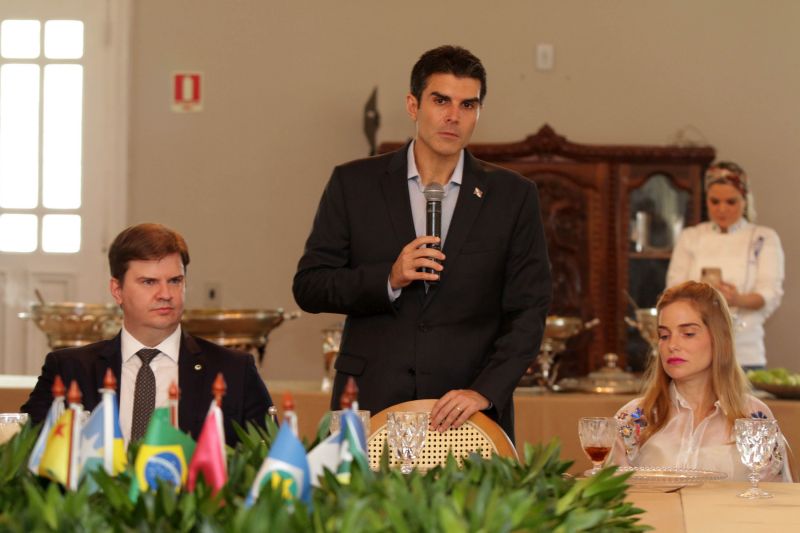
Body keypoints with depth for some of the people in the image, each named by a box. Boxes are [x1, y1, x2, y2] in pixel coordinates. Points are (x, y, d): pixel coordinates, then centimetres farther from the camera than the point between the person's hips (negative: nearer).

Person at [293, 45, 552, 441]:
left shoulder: (512, 196, 5)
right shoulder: (354, 184, 5)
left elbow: (527, 311, 2)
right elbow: (308, 286, 4)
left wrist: (484, 392, -11)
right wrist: (388, 279, -12)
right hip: (370, 407, 0)